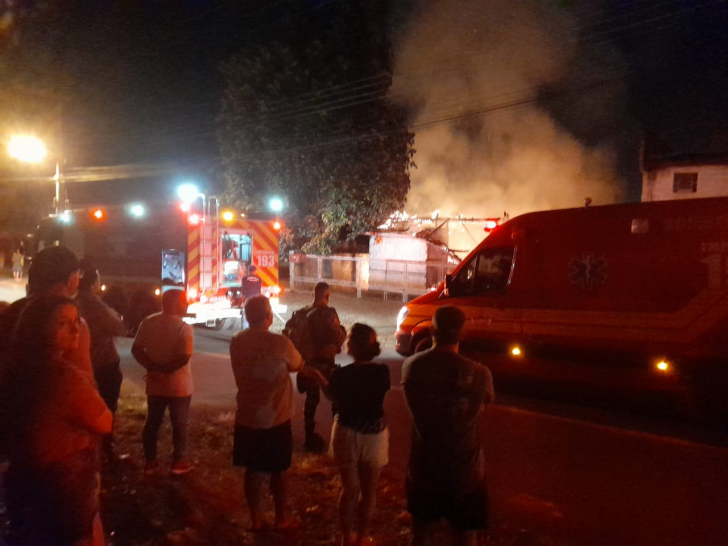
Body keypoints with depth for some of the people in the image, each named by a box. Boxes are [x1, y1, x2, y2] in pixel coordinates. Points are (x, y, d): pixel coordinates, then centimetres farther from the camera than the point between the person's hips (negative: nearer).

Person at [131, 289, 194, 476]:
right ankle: (178, 462, 16)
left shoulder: (148, 322, -1)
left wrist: (154, 367, -10)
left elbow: (136, 350, -4)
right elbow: (183, 358, -24)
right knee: (180, 424, 9)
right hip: (179, 385, -4)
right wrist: (164, 371, -13)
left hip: (155, 384, 5)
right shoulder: (184, 328, -17)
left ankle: (150, 462, 22)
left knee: (152, 423, 16)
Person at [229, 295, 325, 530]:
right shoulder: (280, 343, -22)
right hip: (275, 420, -4)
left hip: (246, 418, 4)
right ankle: (281, 517, 28)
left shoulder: (236, 342, -4)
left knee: (253, 471, 18)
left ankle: (255, 518, 29)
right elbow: (298, 366, -3)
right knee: (278, 471, 15)